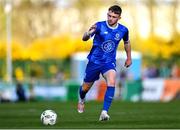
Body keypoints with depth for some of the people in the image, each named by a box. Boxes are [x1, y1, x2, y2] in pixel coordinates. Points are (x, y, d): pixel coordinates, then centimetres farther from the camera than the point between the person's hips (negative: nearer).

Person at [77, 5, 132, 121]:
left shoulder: (123, 30, -5)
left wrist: (129, 58, 21)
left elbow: (127, 42, 17)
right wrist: (88, 34, -46)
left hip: (109, 62, 1)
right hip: (94, 61, -1)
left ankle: (104, 112, -26)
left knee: (111, 82, -28)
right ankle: (81, 100, 50)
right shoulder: (100, 26, -15)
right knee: (86, 87, 12)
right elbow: (84, 38, -23)